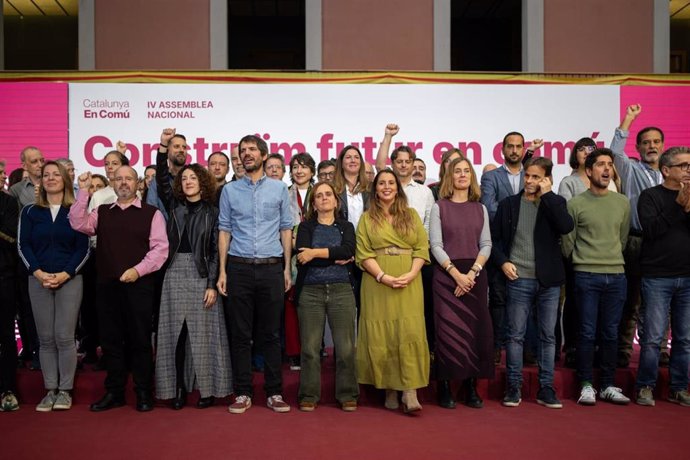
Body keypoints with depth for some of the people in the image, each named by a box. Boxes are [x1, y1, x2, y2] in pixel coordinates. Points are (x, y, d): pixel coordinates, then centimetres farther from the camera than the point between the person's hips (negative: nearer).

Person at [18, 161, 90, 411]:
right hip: (38, 280, 2)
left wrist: (64, 275, -11)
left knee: (64, 337, -5)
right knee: (46, 338, 4)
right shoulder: (30, 211, 9)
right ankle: (50, 390, 12)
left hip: (70, 279, -2)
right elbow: (23, 245, 3)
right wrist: (39, 274, -11)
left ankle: (65, 390, 5)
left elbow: (83, 248, -1)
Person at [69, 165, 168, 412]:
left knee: (140, 339, 3)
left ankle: (144, 393, 14)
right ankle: (114, 392, 21)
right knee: (110, 339, 10)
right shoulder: (102, 212, 14)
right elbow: (79, 224, -3)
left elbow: (160, 248, -5)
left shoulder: (151, 213, 2)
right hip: (107, 285, 4)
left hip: (138, 285, -3)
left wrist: (138, 270, -15)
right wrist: (83, 191, -6)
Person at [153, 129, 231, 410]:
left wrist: (212, 284, -9)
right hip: (175, 273, 3)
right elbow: (161, 179, -3)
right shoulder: (174, 206, 11)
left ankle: (206, 388, 9)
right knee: (175, 332, 4)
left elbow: (215, 250, -2)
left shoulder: (211, 212, 2)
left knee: (202, 333, 1)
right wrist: (163, 147, -12)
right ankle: (178, 388, 12)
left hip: (201, 275, -3)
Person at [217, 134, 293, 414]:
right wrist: (222, 271, 1)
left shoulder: (279, 188, 7)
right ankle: (242, 393, 15)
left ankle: (274, 392, 16)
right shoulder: (229, 190, 8)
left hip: (271, 267, 0)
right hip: (239, 267, 1)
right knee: (240, 334, 5)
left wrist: (287, 268, 2)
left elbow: (286, 229, 7)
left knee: (271, 334, 6)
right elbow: (224, 231, 7)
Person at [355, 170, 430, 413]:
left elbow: (422, 248, 5)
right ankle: (389, 390, 11)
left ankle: (410, 393, -8)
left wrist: (411, 274, -11)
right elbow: (363, 254, 0)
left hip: (409, 284, 0)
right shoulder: (367, 219, 10)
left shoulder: (412, 215, 14)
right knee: (381, 336, 1)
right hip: (377, 284, 0)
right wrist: (383, 277, -14)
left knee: (410, 333, -9)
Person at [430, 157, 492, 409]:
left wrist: (472, 272, -10)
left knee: (475, 331, 2)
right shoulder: (439, 207, 3)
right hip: (446, 274, -3)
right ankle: (445, 388, 5)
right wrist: (456, 274, -14)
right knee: (447, 332, -4)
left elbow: (486, 245, 5)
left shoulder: (480, 209, 12)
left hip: (475, 275, 3)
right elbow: (436, 245, -4)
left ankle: (471, 387, 12)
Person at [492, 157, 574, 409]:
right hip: (519, 279, -1)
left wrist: (547, 195, -12)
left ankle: (546, 388, 17)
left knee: (548, 336, 7)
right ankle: (514, 386, 13)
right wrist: (503, 262, -7)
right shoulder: (509, 204, 5)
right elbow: (495, 238, 8)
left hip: (549, 280, 1)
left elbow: (566, 226, -15)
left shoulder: (555, 203, 5)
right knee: (515, 335, 3)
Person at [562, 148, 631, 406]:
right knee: (587, 332, 1)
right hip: (586, 276, -3)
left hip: (616, 275, 3)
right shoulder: (576, 204, -3)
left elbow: (622, 238, 17)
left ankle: (608, 385, 18)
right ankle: (586, 385, 11)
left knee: (611, 333, 8)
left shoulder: (622, 203, 9)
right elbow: (567, 242, 2)